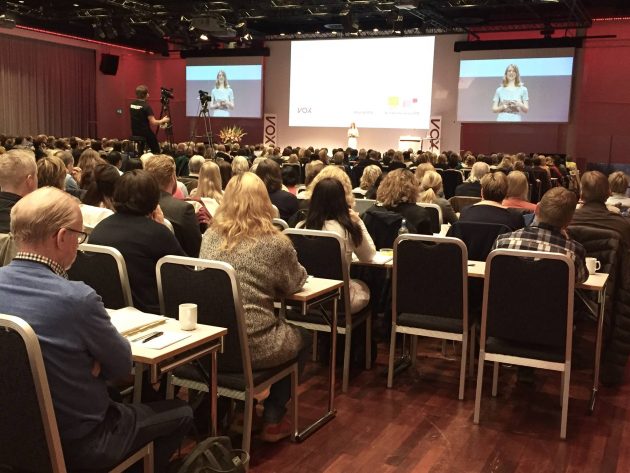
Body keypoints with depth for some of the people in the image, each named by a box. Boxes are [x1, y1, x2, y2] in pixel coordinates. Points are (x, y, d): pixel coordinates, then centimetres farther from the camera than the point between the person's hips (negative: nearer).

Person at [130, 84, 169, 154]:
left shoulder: (132, 104, 3)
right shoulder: (146, 106, -19)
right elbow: (153, 123, -21)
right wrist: (163, 120, -4)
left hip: (135, 133, 7)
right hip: (146, 133, -7)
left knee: (140, 152, 21)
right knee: (156, 152, 5)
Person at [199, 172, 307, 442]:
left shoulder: (210, 236, 2)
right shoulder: (275, 242, -11)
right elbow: (294, 284, 6)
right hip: (252, 345, -5)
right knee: (298, 337, 27)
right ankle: (273, 420, 29)